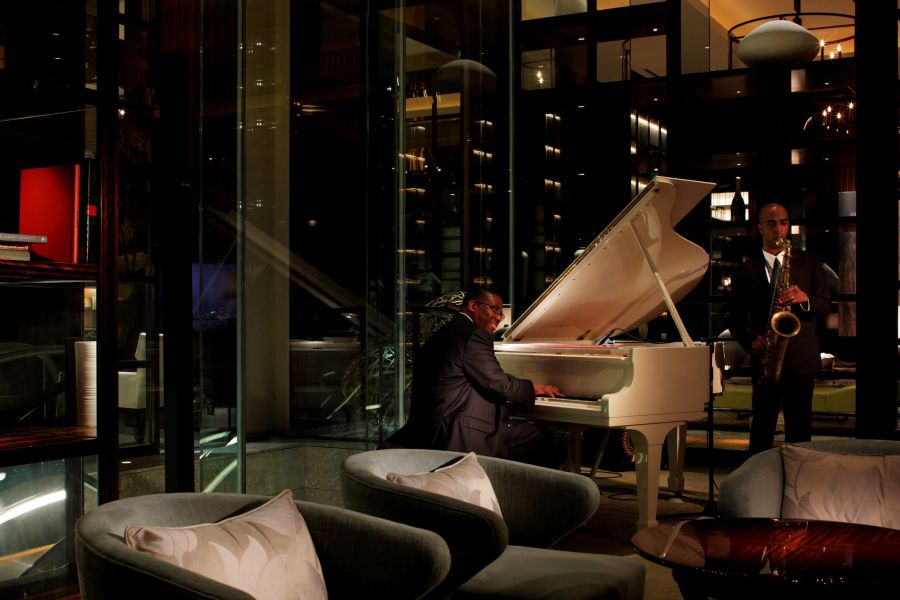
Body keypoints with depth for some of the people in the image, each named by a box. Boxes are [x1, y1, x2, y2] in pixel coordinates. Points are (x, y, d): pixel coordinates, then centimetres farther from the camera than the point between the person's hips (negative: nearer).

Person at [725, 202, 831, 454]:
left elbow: (826, 308, 5)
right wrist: (751, 339, -12)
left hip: (802, 358, 1)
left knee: (799, 429, 2)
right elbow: (734, 318, 7)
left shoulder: (809, 262, 11)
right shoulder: (746, 270, 9)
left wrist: (805, 299, -16)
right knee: (762, 427, 0)